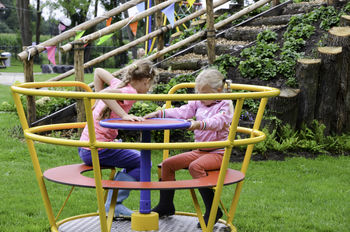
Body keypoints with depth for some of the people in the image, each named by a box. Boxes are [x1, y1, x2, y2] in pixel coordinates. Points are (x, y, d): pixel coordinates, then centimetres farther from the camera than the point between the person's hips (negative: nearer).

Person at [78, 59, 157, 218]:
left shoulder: (120, 84, 10)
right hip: (97, 150, -9)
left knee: (135, 159, 25)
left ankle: (112, 204, 19)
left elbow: (98, 72, 23)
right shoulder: (130, 92, -14)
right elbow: (104, 93, -31)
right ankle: (113, 204, -3)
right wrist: (124, 115, -27)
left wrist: (99, 102, 22)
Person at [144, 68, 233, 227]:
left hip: (218, 153, -8)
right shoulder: (198, 103, 12)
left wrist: (199, 124, -48)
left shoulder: (225, 106, -9)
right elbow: (181, 112, 2)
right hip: (199, 151, 8)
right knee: (167, 163, 3)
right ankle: (166, 205, 17)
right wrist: (158, 114, -12)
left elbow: (217, 121, -29)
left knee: (195, 166, -35)